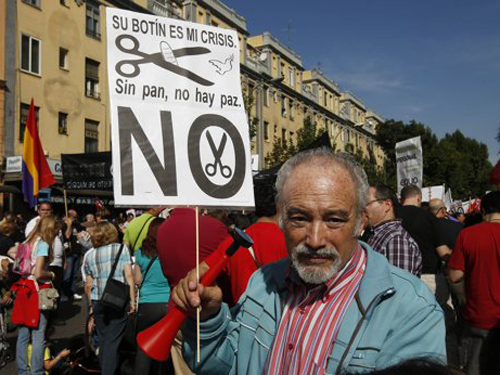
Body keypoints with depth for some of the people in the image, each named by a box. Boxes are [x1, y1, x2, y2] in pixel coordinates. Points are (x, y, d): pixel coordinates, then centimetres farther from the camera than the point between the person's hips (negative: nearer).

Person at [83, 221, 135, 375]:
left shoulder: (90, 255, 11)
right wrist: (132, 300, -3)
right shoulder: (121, 248, 1)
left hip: (98, 301, 3)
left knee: (103, 340, 16)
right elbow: (129, 275, -6)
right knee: (113, 341, -1)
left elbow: (88, 284, 12)